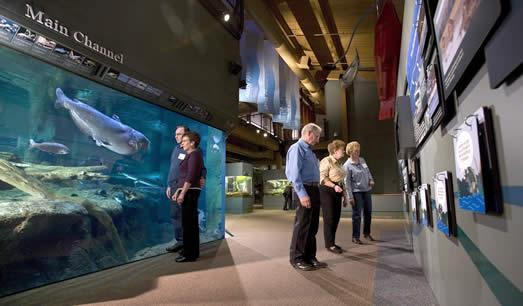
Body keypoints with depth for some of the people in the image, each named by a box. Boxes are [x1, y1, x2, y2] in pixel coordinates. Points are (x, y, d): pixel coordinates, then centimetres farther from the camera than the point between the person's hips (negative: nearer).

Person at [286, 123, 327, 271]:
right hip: (305, 189, -9)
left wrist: (315, 192, 10)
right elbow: (295, 173, -17)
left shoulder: (309, 151, 20)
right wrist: (302, 194, -23)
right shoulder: (297, 148, -8)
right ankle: (297, 259, 10)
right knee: (302, 225, -2)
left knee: (313, 225, 13)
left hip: (314, 189, 9)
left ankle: (309, 257, 24)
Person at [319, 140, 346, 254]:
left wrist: (342, 190, 15)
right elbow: (322, 178, -18)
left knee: (336, 218, 10)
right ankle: (329, 244, 5)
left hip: (337, 191, 9)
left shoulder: (338, 163, 18)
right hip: (327, 191, -9)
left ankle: (331, 242, 21)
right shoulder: (326, 161, -10)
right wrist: (334, 186, -28)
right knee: (329, 218, -4)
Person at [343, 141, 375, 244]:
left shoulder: (362, 160, 7)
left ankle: (367, 233, 34)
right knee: (357, 215, -2)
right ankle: (355, 237, 10)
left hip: (366, 190, 7)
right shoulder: (347, 165, -13)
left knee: (368, 213, 15)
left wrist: (371, 180, 2)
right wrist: (350, 197, -17)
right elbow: (347, 182, -15)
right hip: (356, 192, -7)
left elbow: (368, 171, 22)